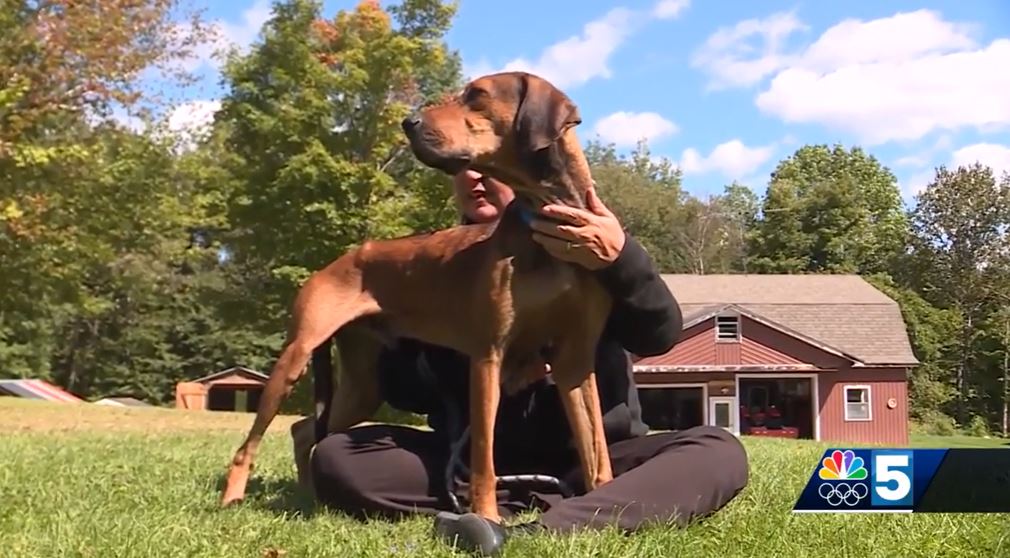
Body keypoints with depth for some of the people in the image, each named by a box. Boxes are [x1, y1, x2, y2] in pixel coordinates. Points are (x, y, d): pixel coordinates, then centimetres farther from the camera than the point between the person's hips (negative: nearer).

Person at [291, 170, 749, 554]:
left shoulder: (588, 244, 0)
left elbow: (661, 336, -15)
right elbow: (399, 384, 1)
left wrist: (621, 258, -36)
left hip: (587, 458, -1)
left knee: (717, 453, -26)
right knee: (336, 457, -22)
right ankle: (558, 507, -29)